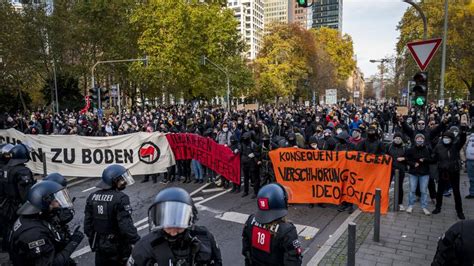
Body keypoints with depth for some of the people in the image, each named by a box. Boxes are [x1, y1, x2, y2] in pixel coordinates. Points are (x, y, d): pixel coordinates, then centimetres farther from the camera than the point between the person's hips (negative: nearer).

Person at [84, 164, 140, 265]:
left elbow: (87, 223, 4)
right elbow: (126, 226, -26)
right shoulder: (121, 198, -21)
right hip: (118, 247, -6)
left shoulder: (93, 196, -1)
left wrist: (93, 240, 18)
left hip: (99, 246, 6)